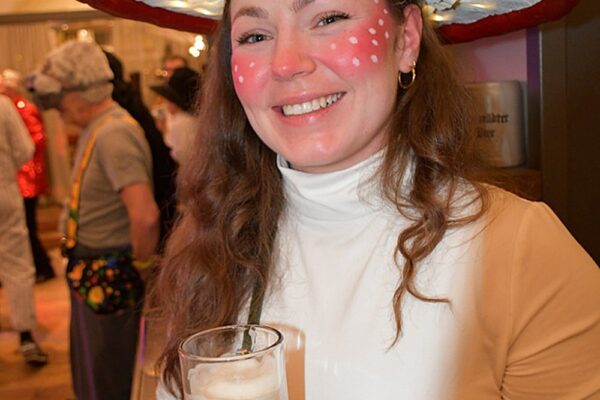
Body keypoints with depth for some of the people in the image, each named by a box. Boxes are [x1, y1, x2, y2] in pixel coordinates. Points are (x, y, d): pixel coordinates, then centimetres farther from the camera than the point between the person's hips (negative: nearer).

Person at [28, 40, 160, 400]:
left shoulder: (112, 134, -24)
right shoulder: (96, 129, 7)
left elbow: (145, 216, -34)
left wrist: (141, 265, -19)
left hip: (108, 282, -9)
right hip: (93, 278, 9)